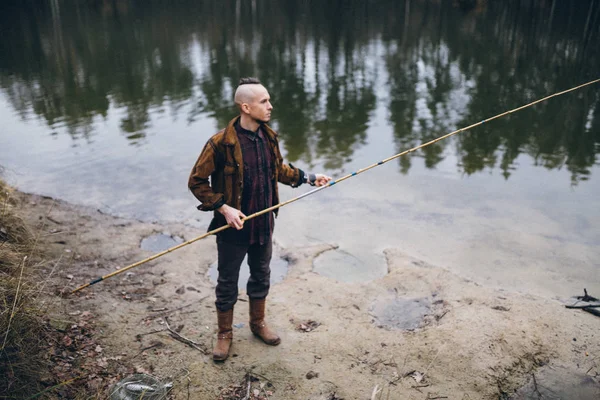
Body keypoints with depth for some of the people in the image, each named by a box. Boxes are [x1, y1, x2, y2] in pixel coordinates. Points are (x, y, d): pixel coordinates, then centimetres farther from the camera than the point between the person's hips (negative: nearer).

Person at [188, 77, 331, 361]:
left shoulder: (268, 136, 0)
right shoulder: (221, 143, -21)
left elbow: (279, 169, 16)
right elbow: (197, 181, -15)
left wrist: (308, 177, 9)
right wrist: (223, 208, -22)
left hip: (263, 224, 6)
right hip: (233, 227, -6)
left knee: (261, 276, 21)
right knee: (227, 283, 11)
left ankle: (258, 322, 43)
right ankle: (224, 333, 31)